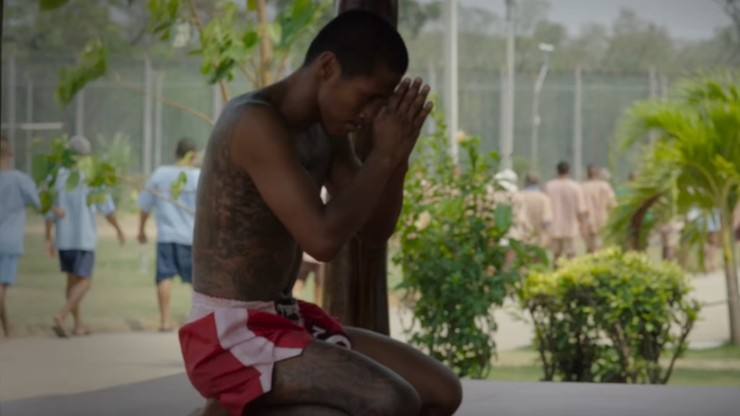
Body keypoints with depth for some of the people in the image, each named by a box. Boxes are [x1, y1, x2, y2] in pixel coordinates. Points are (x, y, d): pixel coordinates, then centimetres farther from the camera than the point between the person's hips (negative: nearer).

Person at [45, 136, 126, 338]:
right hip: (84, 238, -4)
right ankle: (61, 315, -23)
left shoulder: (57, 176, 2)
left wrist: (48, 238, 9)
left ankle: (78, 324, 20)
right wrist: (118, 229, 9)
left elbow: (49, 210, 2)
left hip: (63, 238, 4)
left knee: (72, 280, 17)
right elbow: (106, 207, -6)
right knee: (84, 282, -2)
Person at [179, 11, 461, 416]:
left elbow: (374, 231, 14)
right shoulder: (256, 123, -20)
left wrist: (396, 154, -2)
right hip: (231, 337, -10)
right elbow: (323, 239, -26)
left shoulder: (326, 131, 11)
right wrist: (384, 153, -16)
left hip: (287, 321, 10)